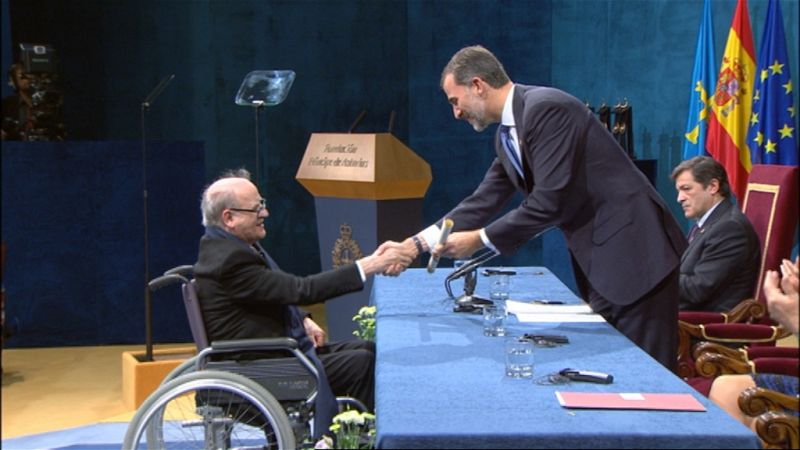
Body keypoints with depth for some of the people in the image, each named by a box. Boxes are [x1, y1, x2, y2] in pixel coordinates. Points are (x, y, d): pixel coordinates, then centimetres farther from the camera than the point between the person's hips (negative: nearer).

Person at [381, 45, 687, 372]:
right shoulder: (506, 135, 11)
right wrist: (417, 244, 8)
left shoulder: (545, 108, -18)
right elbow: (485, 201, 14)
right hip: (597, 260, 9)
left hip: (633, 251, -9)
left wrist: (479, 240, -14)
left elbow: (550, 201, -22)